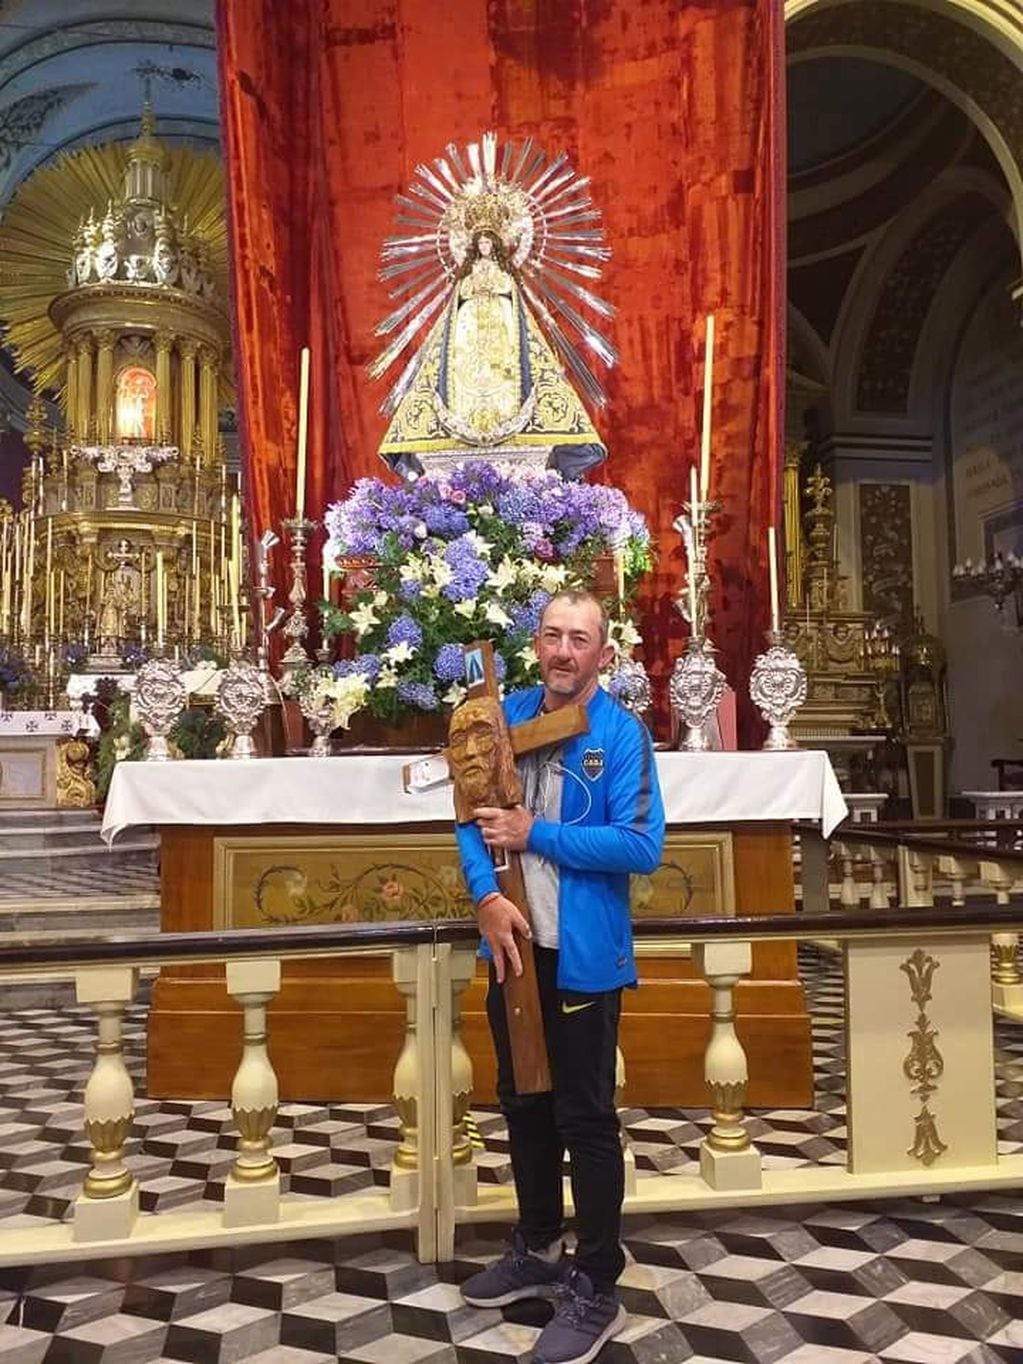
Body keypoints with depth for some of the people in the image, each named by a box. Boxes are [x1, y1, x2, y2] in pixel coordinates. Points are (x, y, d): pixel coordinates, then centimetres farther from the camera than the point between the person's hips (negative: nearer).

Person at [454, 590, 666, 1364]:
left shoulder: (621, 733, -13)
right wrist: (487, 899, -13)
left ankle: (596, 1291, 22)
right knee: (523, 1103, 20)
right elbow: (472, 813, 2)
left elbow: (642, 845, -20)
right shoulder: (507, 716, 3)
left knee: (586, 1119, 5)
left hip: (583, 953, -6)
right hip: (514, 945, 6)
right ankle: (539, 1250, 40)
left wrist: (534, 835, -18)